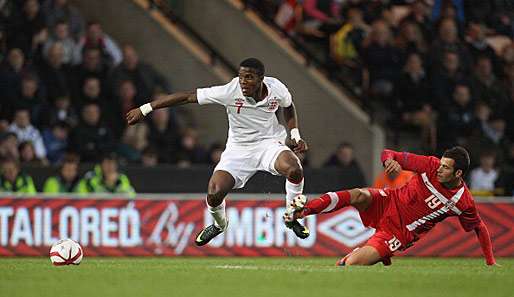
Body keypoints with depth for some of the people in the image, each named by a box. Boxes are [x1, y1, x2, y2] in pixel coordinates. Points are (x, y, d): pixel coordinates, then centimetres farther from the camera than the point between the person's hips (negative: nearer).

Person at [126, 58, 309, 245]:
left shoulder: (276, 88, -14)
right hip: (238, 149, -1)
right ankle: (220, 225, 19)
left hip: (269, 143, 1)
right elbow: (187, 96, -19)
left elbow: (289, 107, 13)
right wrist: (145, 109, -19)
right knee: (214, 194, -19)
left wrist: (296, 136, 1)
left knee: (294, 170, -31)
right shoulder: (230, 92, -23)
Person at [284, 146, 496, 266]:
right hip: (389, 203, 2)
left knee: (351, 263, -20)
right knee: (358, 195, -32)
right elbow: (388, 155, -7)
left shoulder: (464, 202, -14)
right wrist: (390, 160, -32)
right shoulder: (431, 165, -11)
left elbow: (480, 229, 3)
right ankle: (303, 210, -23)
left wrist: (491, 263, -2)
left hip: (402, 234, -2)